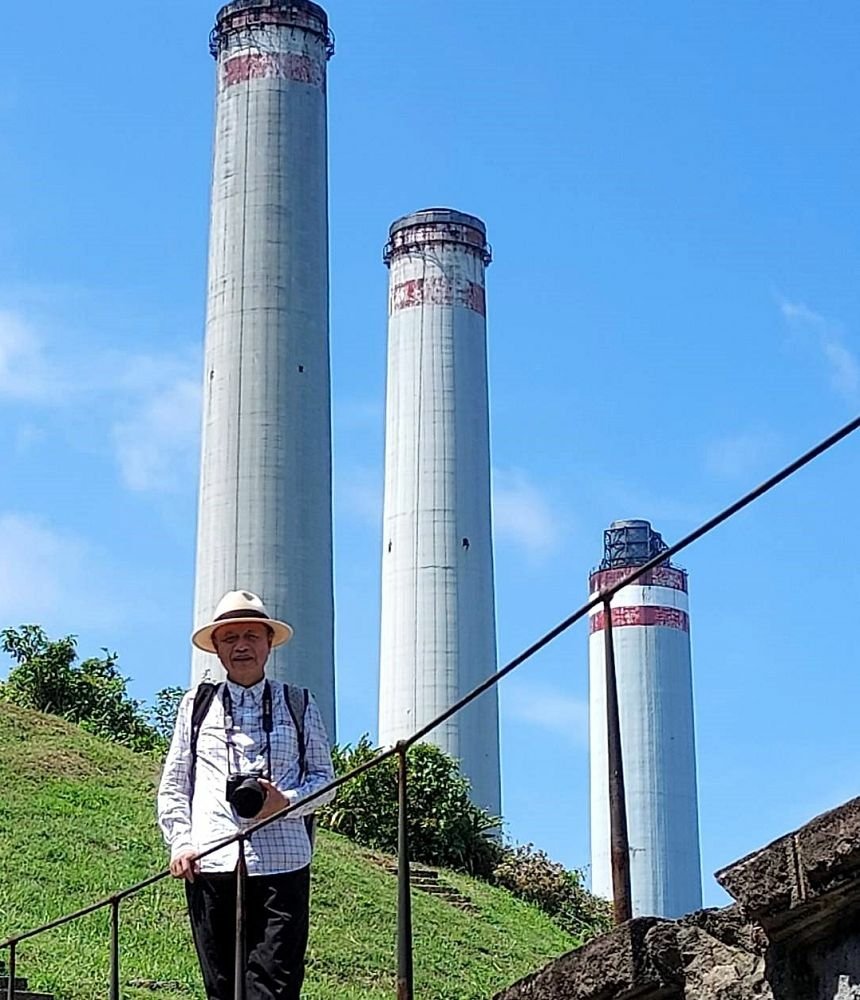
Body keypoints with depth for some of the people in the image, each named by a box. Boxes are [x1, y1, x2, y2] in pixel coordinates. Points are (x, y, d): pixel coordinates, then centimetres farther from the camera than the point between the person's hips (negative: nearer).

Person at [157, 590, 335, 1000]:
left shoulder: (299, 705, 13)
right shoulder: (196, 705, 15)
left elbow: (324, 779, 12)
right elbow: (173, 786, 16)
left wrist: (286, 801, -8)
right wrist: (180, 843, 1)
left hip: (282, 865, -1)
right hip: (210, 866, 1)